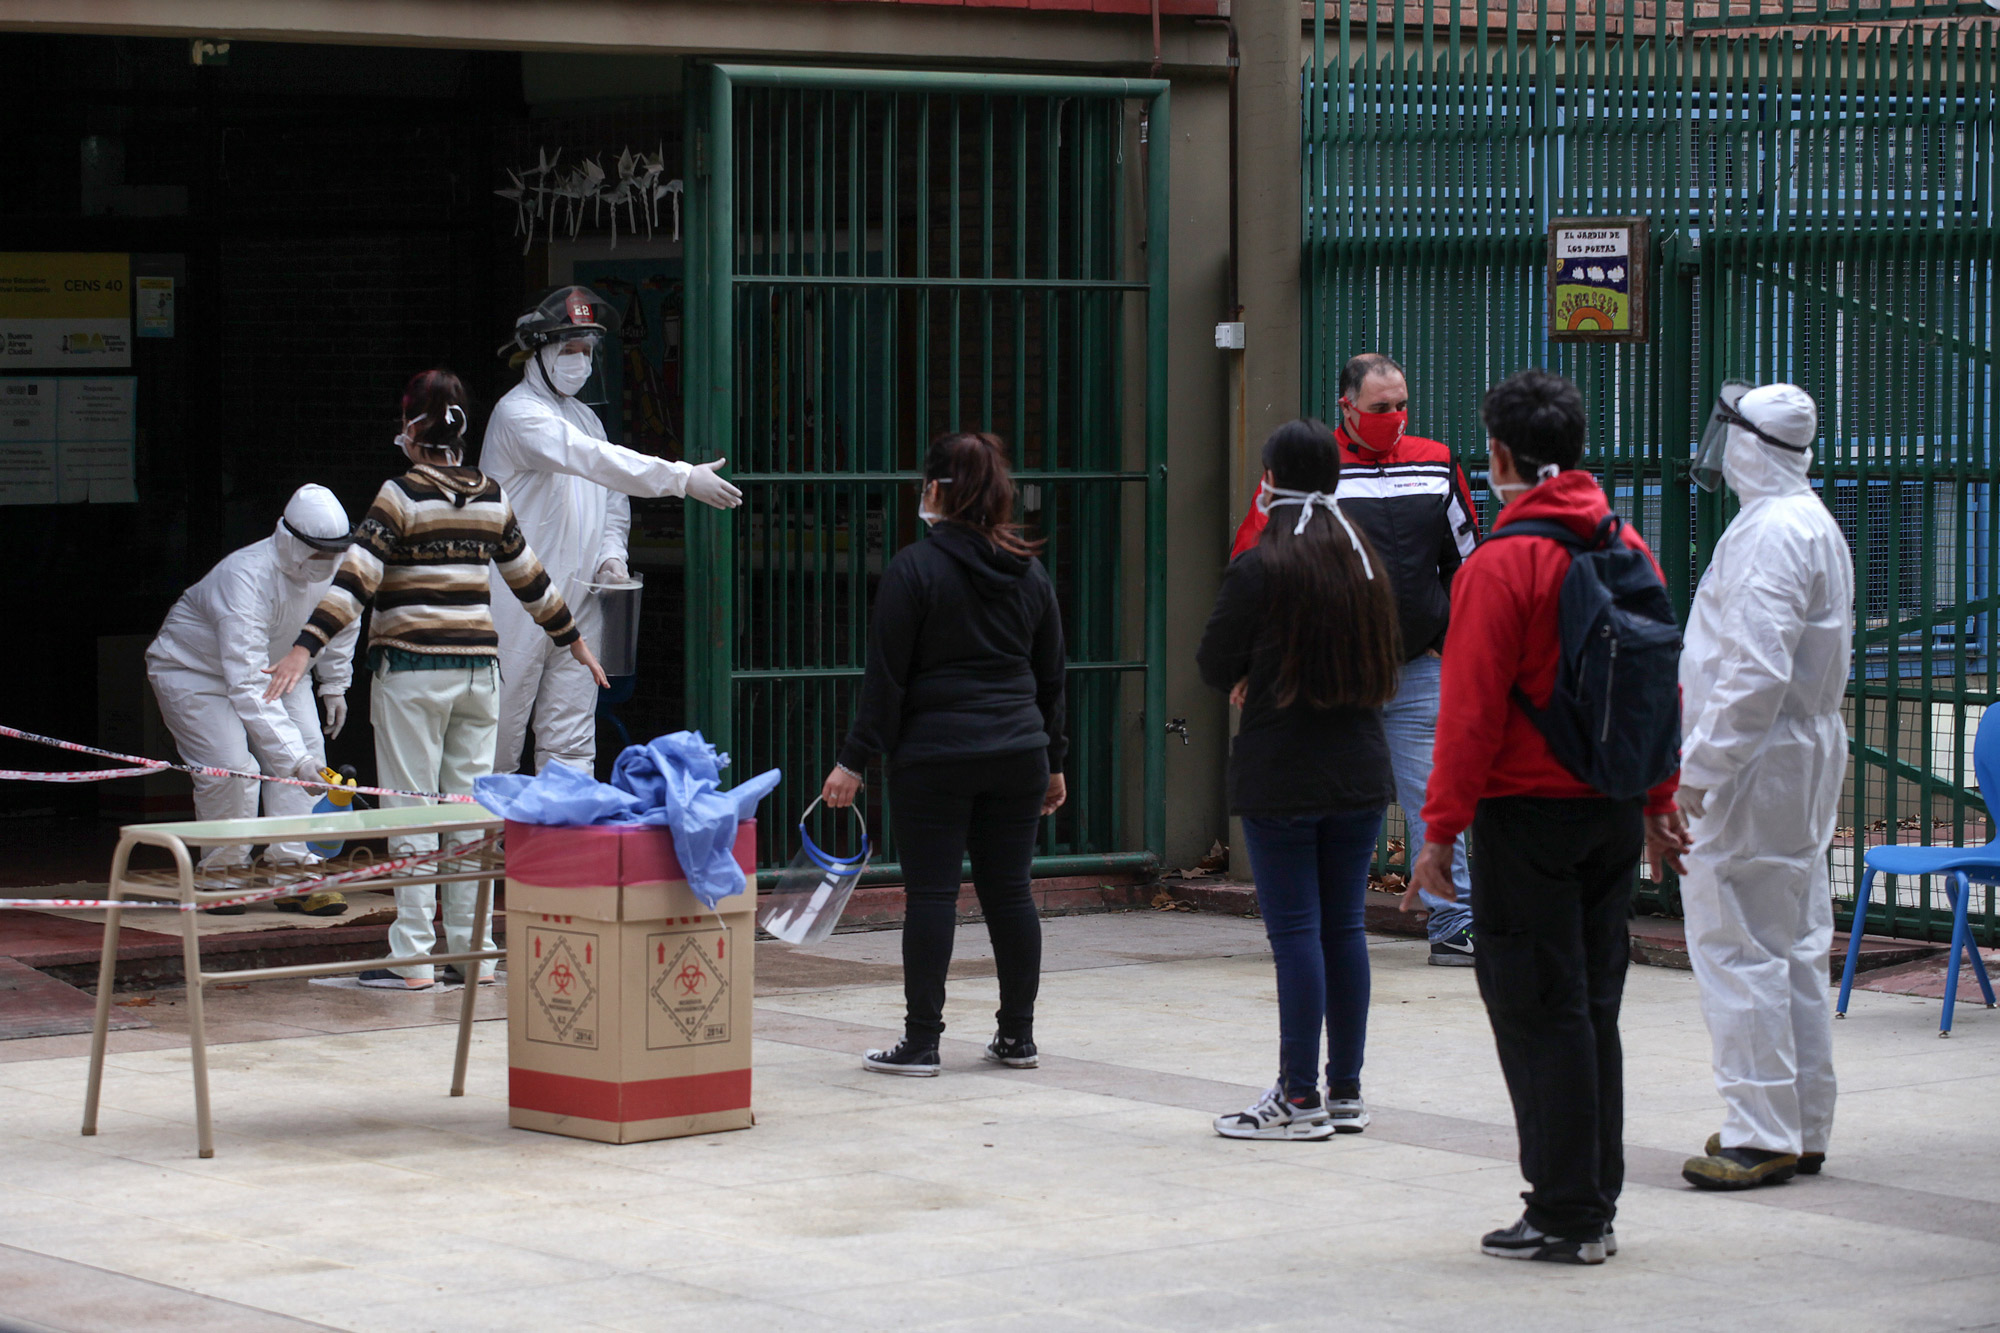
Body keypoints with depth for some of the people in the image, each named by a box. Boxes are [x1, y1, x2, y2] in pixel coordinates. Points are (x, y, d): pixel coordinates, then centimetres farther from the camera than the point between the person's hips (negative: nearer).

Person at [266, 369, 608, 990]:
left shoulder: (404, 493, -8)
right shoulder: (490, 495, 9)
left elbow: (357, 578, -18)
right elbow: (530, 578, 19)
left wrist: (304, 648, -23)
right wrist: (575, 641, 32)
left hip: (411, 667, -5)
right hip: (478, 668, 5)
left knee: (411, 812, -2)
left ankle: (413, 959, -2)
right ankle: (475, 953, 13)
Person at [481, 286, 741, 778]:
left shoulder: (585, 419, 18)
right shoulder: (518, 413, -10)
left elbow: (612, 499, 26)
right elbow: (594, 460, -24)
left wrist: (610, 554, 4)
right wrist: (683, 479, -29)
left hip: (578, 606, 7)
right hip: (519, 604, -7)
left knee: (571, 745, 3)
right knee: (498, 741, -1)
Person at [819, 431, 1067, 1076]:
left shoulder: (915, 568, -8)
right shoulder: (1030, 573, 9)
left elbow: (886, 676, -10)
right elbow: (1050, 675, 15)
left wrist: (855, 759, -6)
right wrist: (1053, 760, 23)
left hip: (934, 756, -5)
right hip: (1017, 755, 5)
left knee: (932, 892, -2)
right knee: (1009, 890, 10)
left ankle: (921, 1042, 0)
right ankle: (1018, 1037, 15)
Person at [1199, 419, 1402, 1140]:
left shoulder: (1258, 568, -12)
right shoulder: (1365, 561, 5)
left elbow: (1215, 668, -5)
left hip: (1281, 777, -5)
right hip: (1360, 770, 6)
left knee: (1295, 931, -3)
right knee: (1344, 926, 10)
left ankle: (1300, 1099, -1)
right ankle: (1346, 1091, 15)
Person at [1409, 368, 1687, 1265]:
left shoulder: (1501, 564, -14)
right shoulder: (1628, 551, 7)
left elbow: (1472, 710, -16)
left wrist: (1441, 830, -12)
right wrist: (1656, 803, 22)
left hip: (1529, 816, -7)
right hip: (1614, 813, 7)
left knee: (1538, 1013, -1)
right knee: (1592, 1007, 13)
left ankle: (1566, 1216, 0)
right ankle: (1595, 1207, 17)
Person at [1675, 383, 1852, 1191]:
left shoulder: (1768, 532, -18)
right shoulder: (1813, 523, 16)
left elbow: (1755, 670, -25)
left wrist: (1702, 768, -21)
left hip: (1759, 761, -11)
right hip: (1806, 753, 11)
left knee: (1735, 947, -8)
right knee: (1794, 948, 13)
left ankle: (1763, 1134, -8)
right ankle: (1803, 1129, 18)